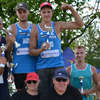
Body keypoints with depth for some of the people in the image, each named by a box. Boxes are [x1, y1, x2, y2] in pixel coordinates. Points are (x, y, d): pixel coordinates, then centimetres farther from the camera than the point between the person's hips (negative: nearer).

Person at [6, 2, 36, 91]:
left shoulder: (34, 27, 9)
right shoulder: (12, 28, 3)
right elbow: (8, 50, 2)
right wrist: (11, 42, -18)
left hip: (32, 66, 2)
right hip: (19, 67, -1)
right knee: (20, 91, 4)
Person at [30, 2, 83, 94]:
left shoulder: (58, 26, 7)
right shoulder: (36, 29, 4)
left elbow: (79, 24, 5)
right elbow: (31, 51, 3)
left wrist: (71, 9, -3)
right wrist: (41, 49, -17)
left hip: (58, 65, 1)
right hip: (42, 67, 0)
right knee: (43, 94, 0)